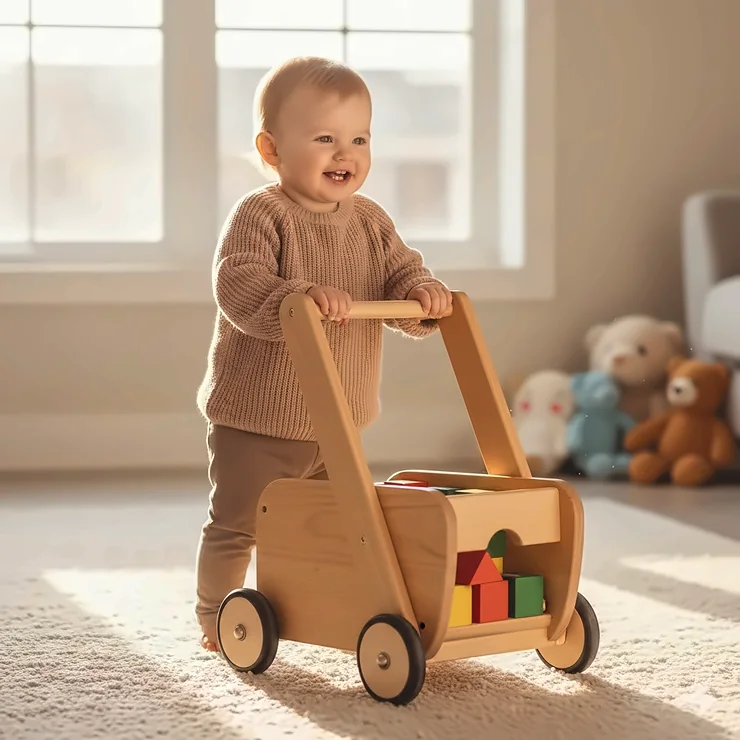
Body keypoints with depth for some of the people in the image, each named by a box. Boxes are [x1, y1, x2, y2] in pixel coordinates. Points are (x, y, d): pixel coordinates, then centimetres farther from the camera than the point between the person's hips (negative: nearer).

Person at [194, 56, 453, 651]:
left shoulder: (370, 221, 5)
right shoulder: (260, 215, -16)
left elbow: (401, 272, 5)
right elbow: (236, 287, -28)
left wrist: (423, 293, -19)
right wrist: (301, 296, -44)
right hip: (256, 420, -6)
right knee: (236, 524, 3)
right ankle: (216, 617, 20)